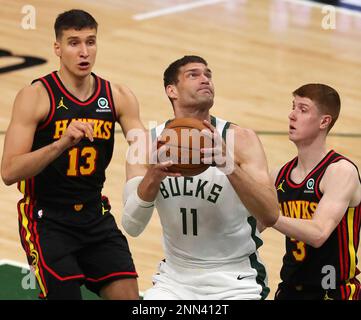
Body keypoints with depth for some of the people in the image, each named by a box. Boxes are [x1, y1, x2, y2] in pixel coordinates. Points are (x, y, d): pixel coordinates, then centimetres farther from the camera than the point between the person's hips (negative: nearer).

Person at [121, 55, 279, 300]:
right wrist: (153, 177, -27)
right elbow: (131, 226, -10)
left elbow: (270, 216, -20)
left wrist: (228, 164, -33)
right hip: (175, 278, 2)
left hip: (234, 283, -2)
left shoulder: (240, 139, -9)